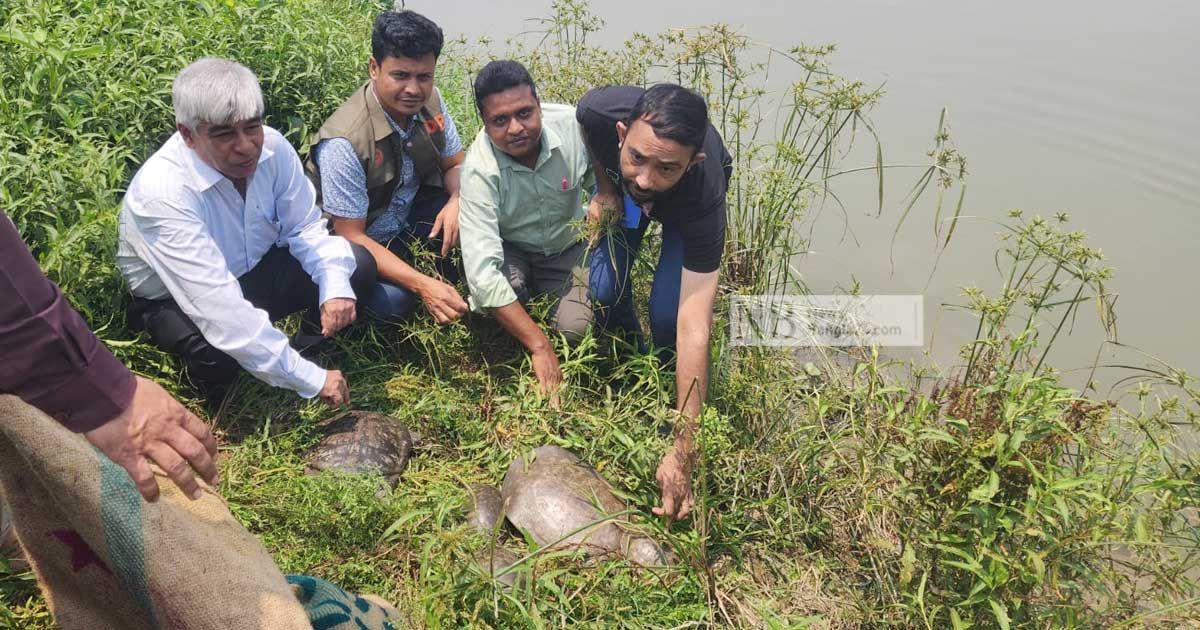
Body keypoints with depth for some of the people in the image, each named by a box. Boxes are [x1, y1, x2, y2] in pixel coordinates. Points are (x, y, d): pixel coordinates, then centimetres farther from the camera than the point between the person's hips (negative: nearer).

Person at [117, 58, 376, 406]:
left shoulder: (272, 146, -19)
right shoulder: (161, 191, -35)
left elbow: (306, 228, -5)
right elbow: (220, 307, -40)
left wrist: (335, 284, -27)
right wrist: (311, 379, -38)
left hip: (257, 269, 5)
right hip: (177, 301, -5)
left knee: (358, 264, -13)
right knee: (217, 350, -37)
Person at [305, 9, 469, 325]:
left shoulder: (430, 101, -12)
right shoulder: (344, 141, -30)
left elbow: (455, 165, 2)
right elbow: (351, 236, -25)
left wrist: (457, 201, -24)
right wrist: (422, 284, -35)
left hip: (410, 214, 5)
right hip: (360, 242, -5)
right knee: (395, 300, -33)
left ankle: (448, 279, 3)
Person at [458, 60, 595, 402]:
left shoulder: (572, 124, -24)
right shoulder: (480, 169, -31)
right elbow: (481, 270, -37)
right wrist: (540, 346, -40)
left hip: (568, 249, 2)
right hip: (511, 252, -2)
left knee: (576, 328, -19)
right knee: (487, 292, -34)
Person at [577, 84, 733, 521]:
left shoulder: (703, 193, -45)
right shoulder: (601, 110, -41)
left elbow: (694, 329, -45)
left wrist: (683, 452, -45)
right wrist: (606, 187, -23)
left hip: (686, 204, -2)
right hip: (619, 188, 3)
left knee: (669, 312, -24)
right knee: (603, 288, -20)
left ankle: (670, 383, 12)